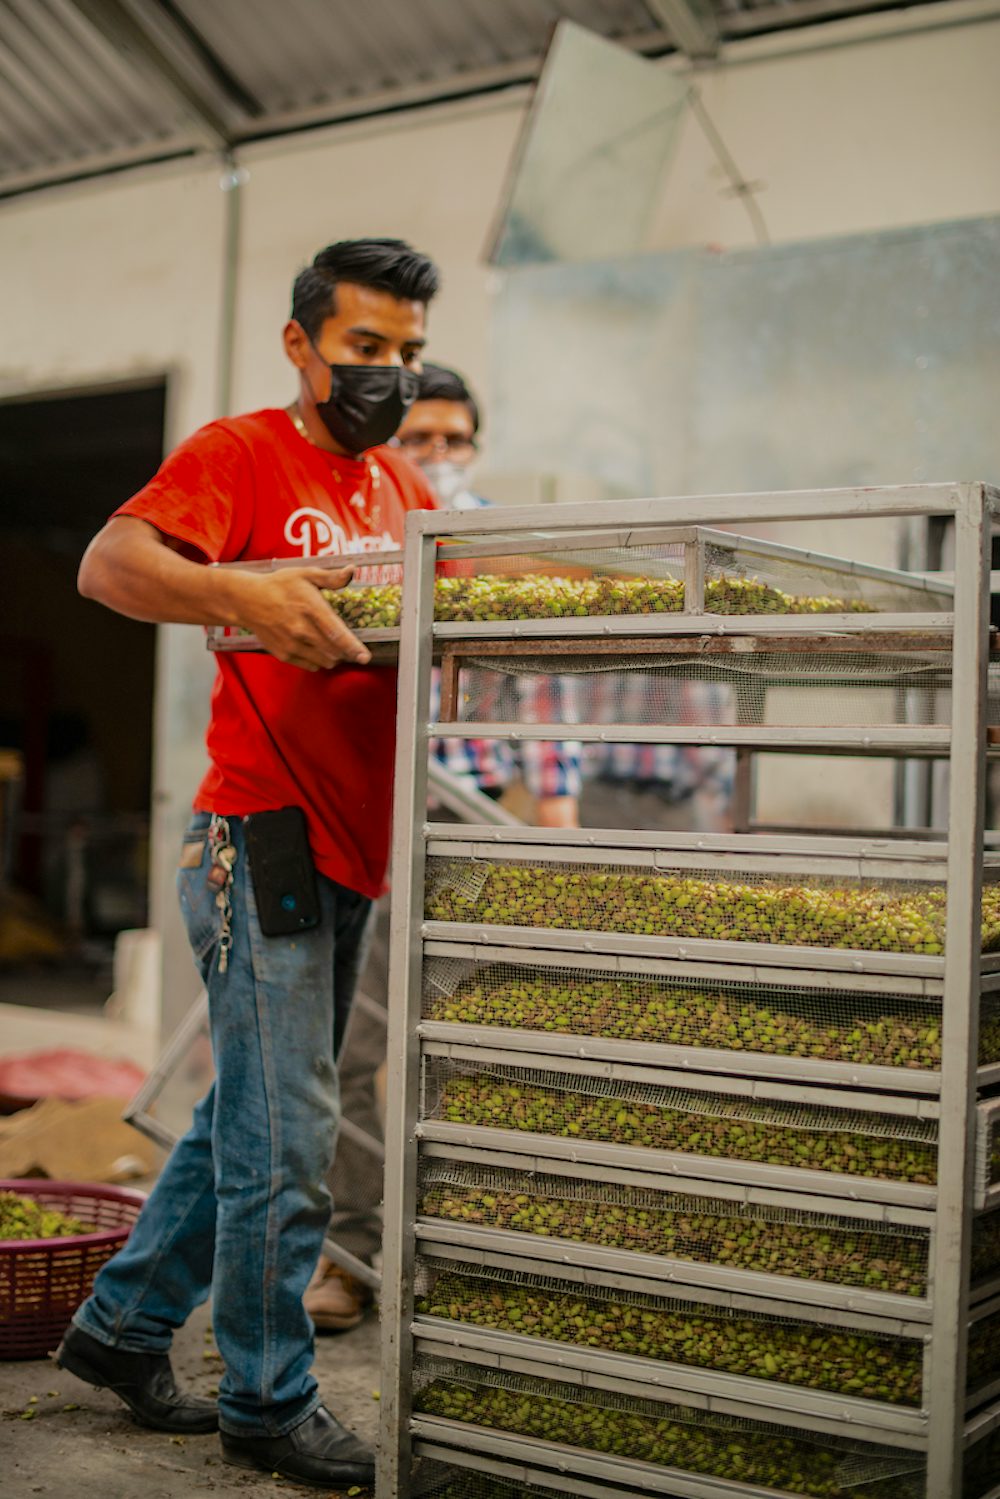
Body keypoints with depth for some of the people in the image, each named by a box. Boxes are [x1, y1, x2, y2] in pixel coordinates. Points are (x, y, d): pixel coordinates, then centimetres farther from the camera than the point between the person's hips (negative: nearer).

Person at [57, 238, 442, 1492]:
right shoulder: (239, 456, -6)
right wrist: (247, 596, -35)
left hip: (350, 851, 8)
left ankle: (123, 1326, 34)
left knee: (252, 1114, 17)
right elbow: (107, 564, -19)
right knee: (282, 1136, -2)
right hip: (260, 839, -8)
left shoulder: (407, 491, 17)